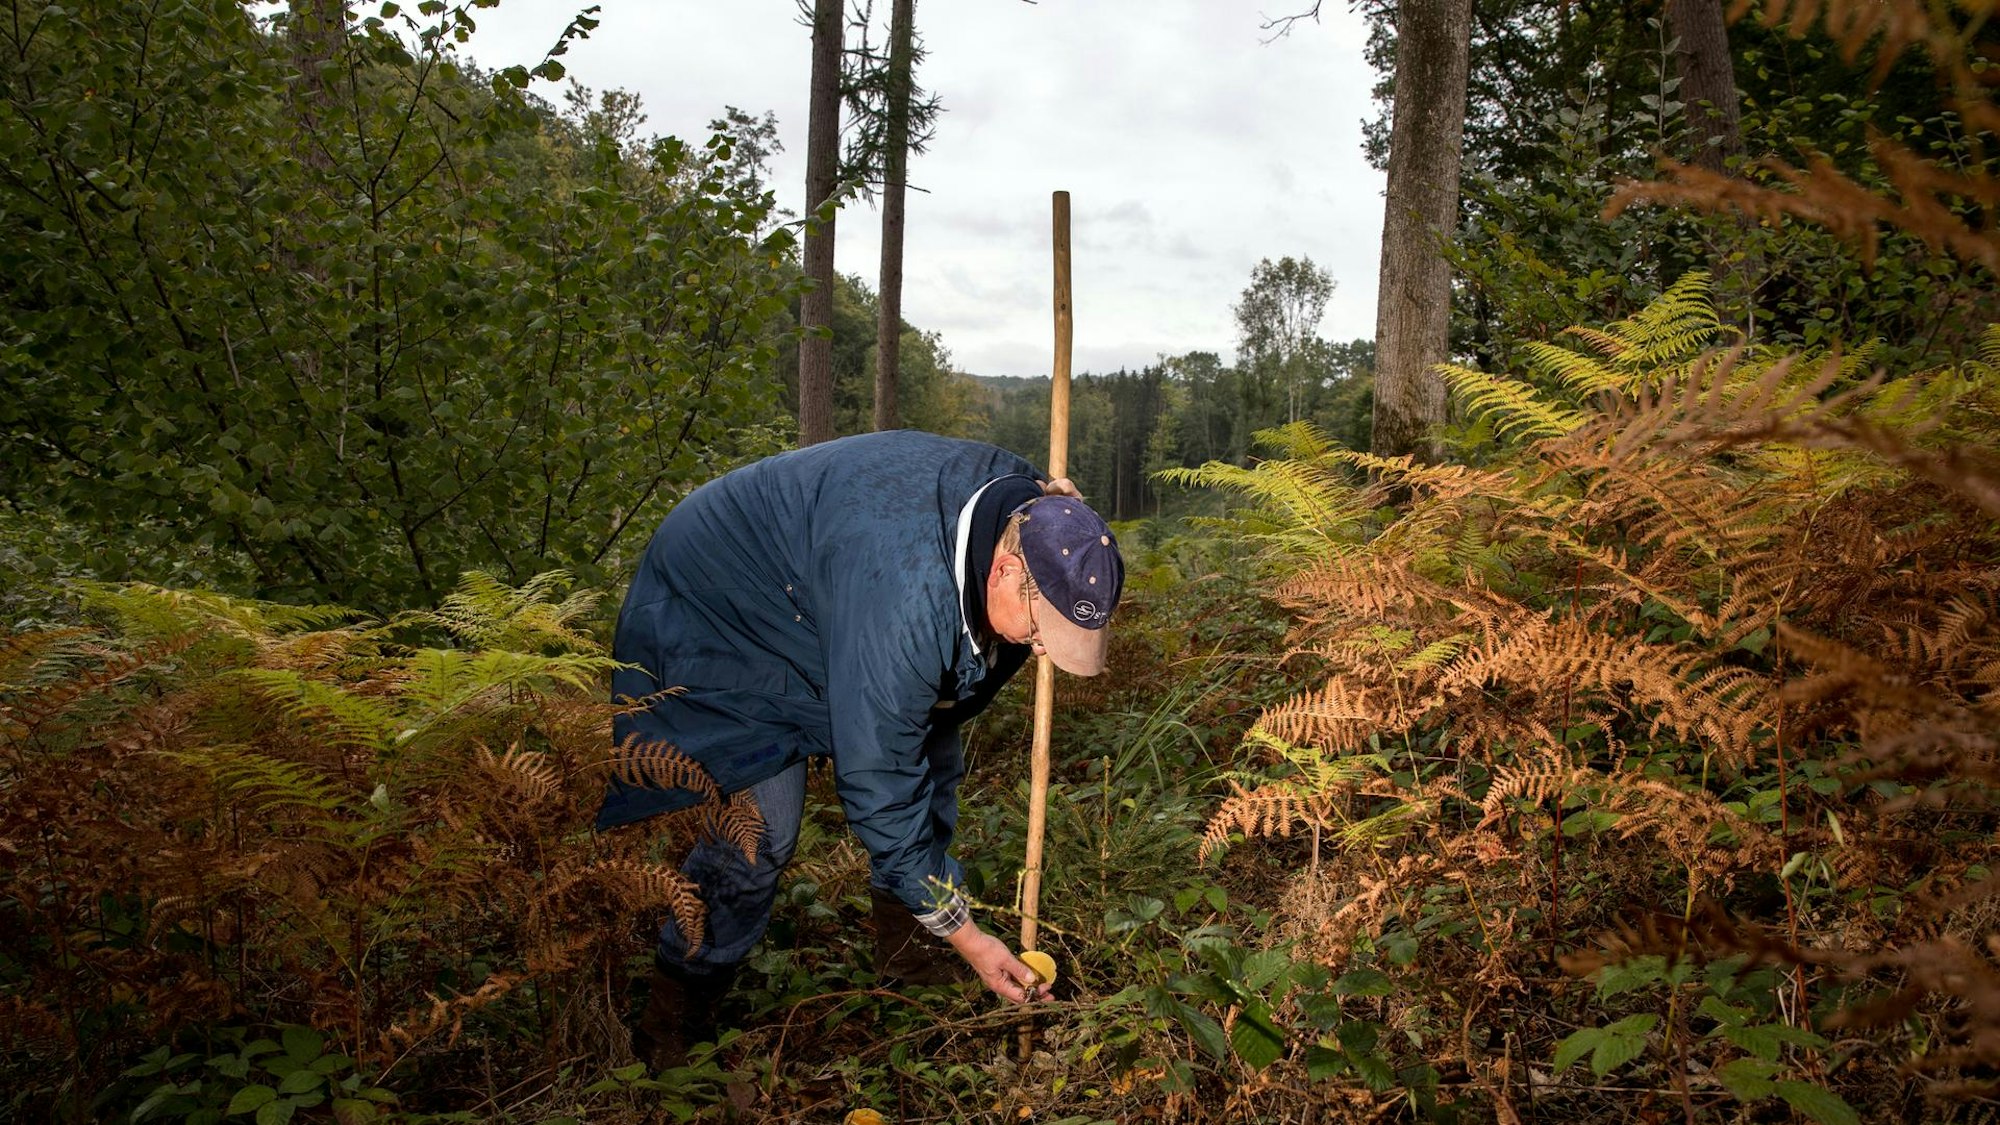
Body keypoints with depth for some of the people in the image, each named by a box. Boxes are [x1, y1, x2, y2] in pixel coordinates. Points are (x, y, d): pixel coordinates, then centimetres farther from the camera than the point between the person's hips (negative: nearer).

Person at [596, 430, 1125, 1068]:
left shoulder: (1031, 511, -18)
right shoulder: (906, 602, -43)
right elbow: (881, 789, -35)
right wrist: (966, 937, -25)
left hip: (824, 587, 8)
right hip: (720, 618, -8)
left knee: (931, 758, 5)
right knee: (762, 829, -15)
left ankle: (907, 946, 23)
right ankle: (674, 1026, 6)